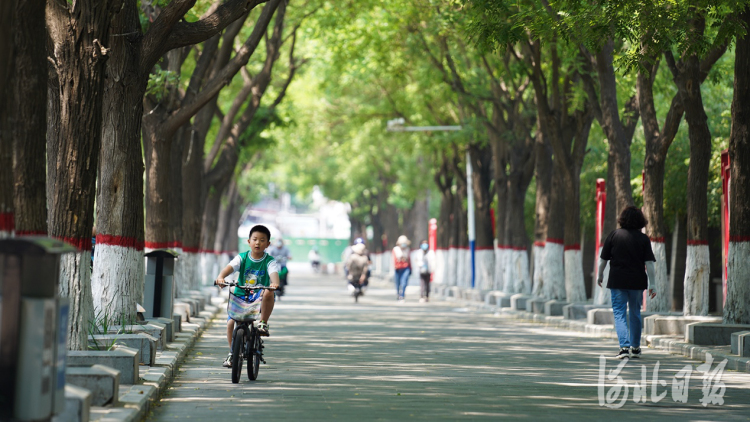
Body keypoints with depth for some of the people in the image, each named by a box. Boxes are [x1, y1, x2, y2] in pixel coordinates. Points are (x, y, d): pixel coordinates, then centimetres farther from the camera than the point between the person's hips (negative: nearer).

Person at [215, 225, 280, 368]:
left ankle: (263, 323, -19)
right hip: (240, 296, 2)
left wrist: (275, 283, -48)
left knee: (268, 292, -35)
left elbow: (274, 273, -23)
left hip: (259, 298, -2)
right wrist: (221, 277, -40)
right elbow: (230, 267, -18)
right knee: (231, 322, -14)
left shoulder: (269, 261, -3)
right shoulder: (242, 258, 0)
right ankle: (232, 352, 10)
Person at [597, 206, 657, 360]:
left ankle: (624, 346, -16)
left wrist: (600, 275, 17)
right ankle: (635, 348, 26)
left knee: (619, 314, 1)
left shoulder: (614, 235, -3)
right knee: (635, 314, 17)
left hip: (617, 282, -2)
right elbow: (649, 263, -6)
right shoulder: (643, 239, -1)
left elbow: (603, 259, 1)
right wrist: (651, 284, -3)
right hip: (637, 282, 2)